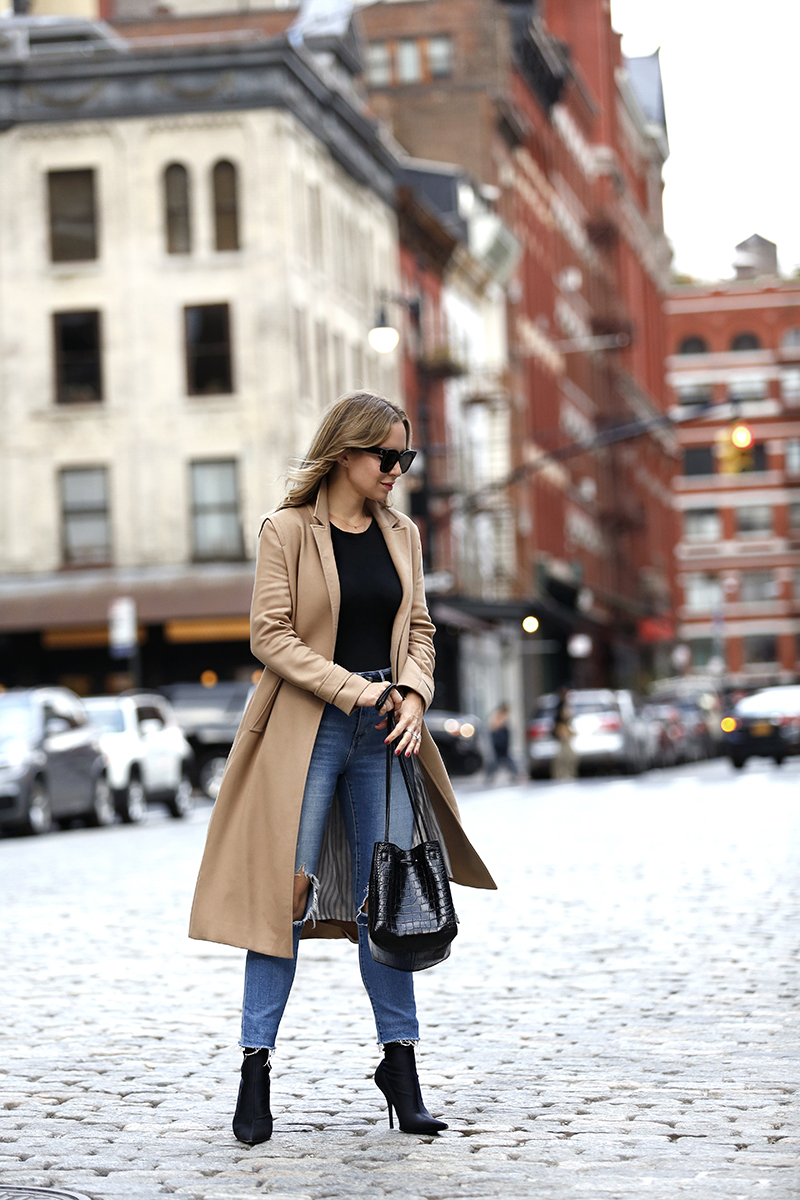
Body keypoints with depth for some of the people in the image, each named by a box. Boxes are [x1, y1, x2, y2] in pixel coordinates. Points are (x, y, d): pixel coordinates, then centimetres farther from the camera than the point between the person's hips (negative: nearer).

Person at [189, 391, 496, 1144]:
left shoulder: (401, 534, 11)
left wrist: (412, 695, -5)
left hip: (382, 730, 4)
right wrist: (355, 690, -15)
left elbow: (418, 629, 14)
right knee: (288, 887, -6)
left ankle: (399, 1062, 11)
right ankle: (255, 1068, 0)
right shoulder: (287, 530, -4)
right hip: (308, 728, -4)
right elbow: (270, 634, -8)